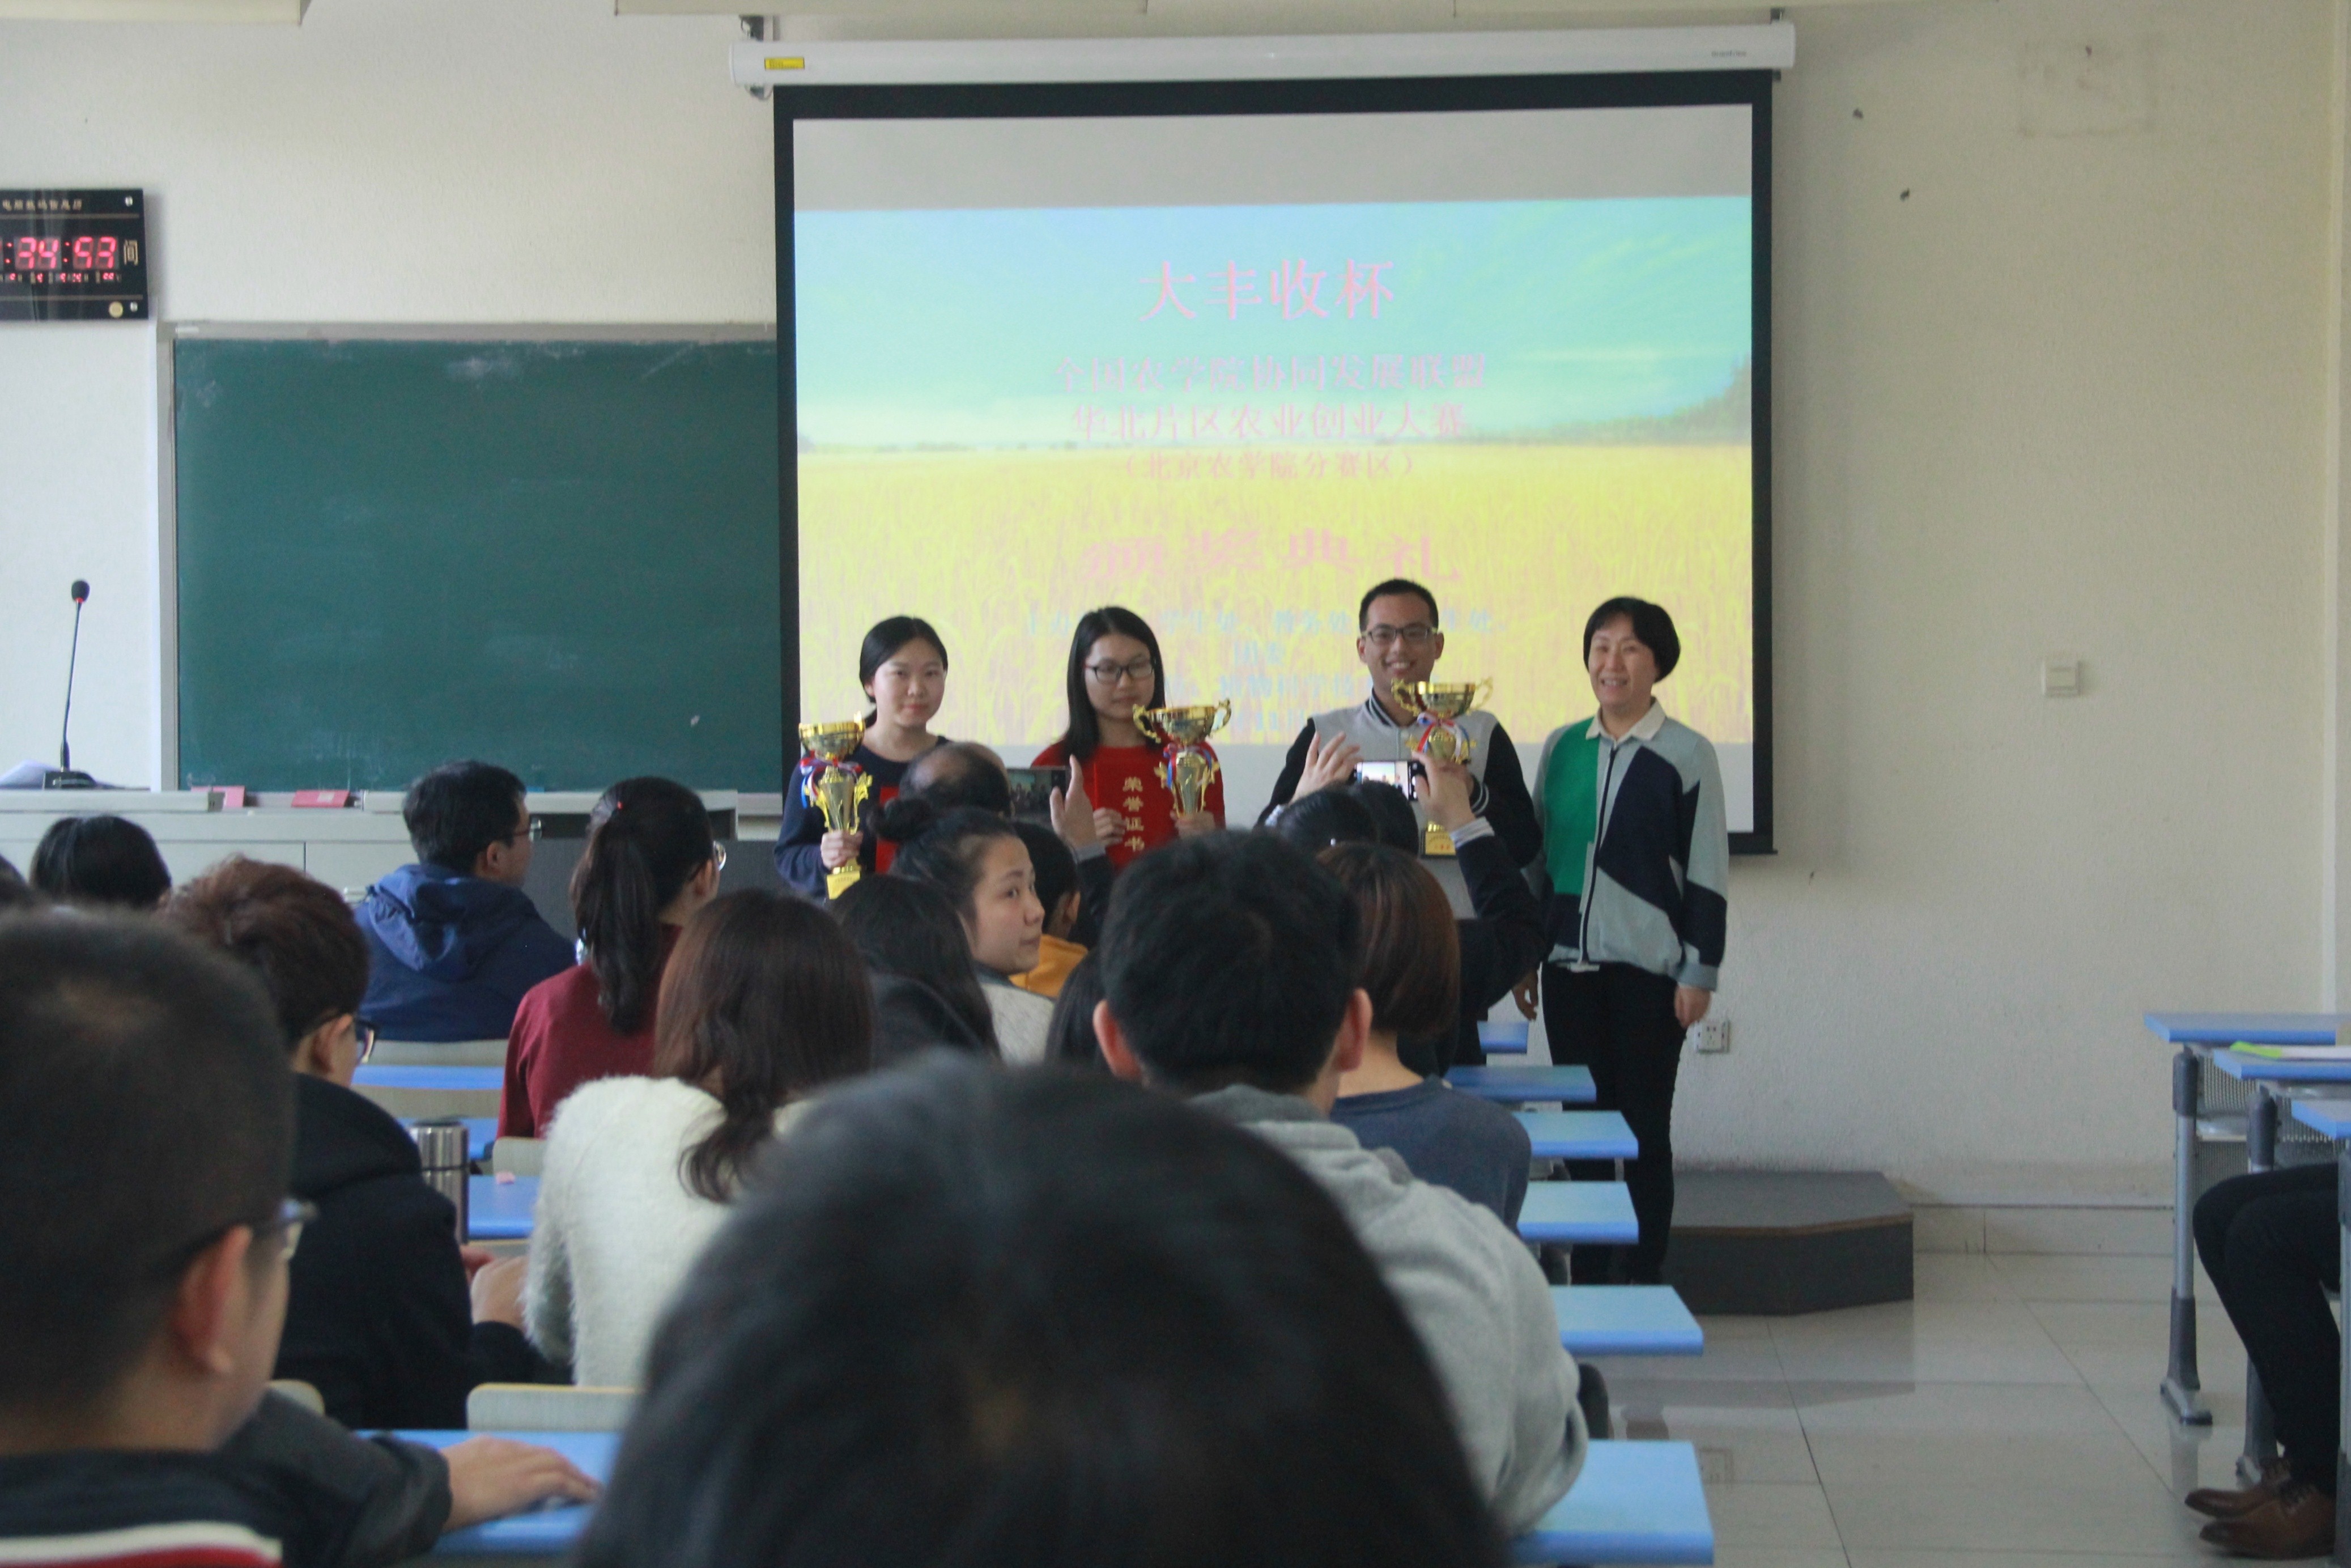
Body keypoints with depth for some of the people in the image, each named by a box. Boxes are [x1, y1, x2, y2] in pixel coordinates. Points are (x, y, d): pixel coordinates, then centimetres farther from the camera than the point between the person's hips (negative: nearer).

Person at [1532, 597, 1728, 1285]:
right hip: (1569, 965, 4)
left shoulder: (1686, 755, -3)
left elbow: (1708, 874, -3)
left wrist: (1699, 972, -7)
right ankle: (1588, 1275, 16)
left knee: (1645, 1126, 2)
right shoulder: (1560, 748, 8)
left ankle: (1645, 1275, 10)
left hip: (1648, 970, -4)